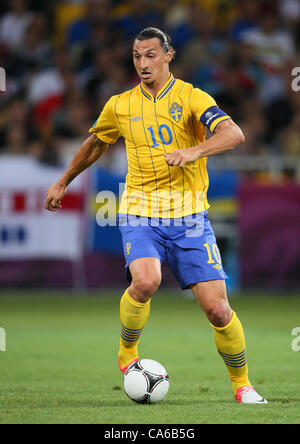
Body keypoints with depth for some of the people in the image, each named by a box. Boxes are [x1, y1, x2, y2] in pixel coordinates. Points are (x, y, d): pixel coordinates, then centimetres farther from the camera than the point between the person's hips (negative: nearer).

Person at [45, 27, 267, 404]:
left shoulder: (191, 98, -3)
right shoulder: (120, 106, 8)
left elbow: (233, 134, -19)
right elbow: (95, 144, 27)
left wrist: (194, 151, -36)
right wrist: (63, 183, 34)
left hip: (189, 216, -1)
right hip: (140, 213, 1)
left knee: (217, 308, -7)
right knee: (145, 281, -29)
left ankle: (242, 384, 15)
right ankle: (127, 353, -1)